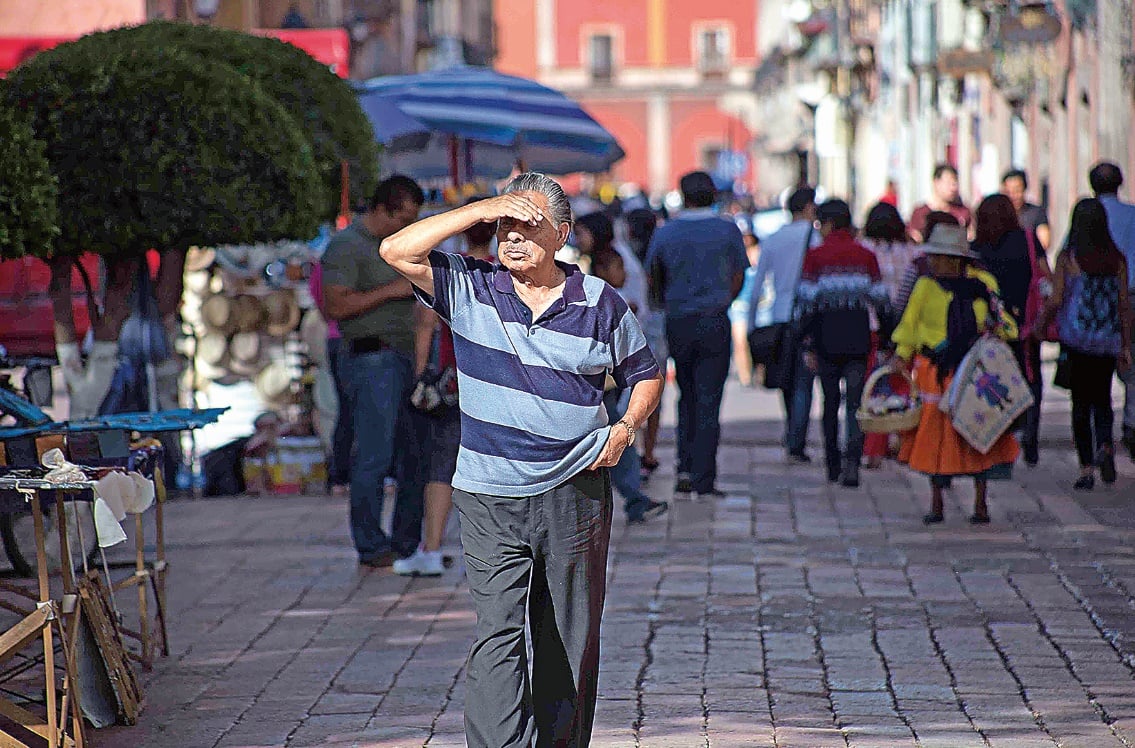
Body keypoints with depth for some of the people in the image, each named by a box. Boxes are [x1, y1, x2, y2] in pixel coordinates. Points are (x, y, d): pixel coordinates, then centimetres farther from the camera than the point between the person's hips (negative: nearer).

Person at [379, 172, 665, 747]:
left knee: (570, 640, 10)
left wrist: (627, 428, -3)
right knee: (497, 635, -13)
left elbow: (645, 374, 16)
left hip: (576, 492, 1)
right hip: (490, 501, -1)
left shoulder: (600, 303, 4)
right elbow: (397, 251, -10)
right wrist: (481, 209, -12)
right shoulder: (469, 289, 2)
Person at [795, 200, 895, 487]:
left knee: (831, 403, 13)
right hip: (859, 340, 1)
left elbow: (806, 303, -5)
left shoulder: (815, 256, -2)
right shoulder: (865, 256, 5)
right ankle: (851, 463, -17)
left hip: (827, 341, -1)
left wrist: (806, 345, -2)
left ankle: (833, 466, 18)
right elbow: (881, 301, 6)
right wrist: (890, 337, 15)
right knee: (856, 403, 0)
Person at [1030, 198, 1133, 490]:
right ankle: (1105, 446, -13)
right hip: (1108, 340, 2)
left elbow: (1056, 300, -8)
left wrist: (1038, 326, 9)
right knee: (1102, 398, 15)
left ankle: (1087, 468, 2)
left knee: (1081, 401, 6)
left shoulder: (1068, 257, -7)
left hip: (1076, 337, -2)